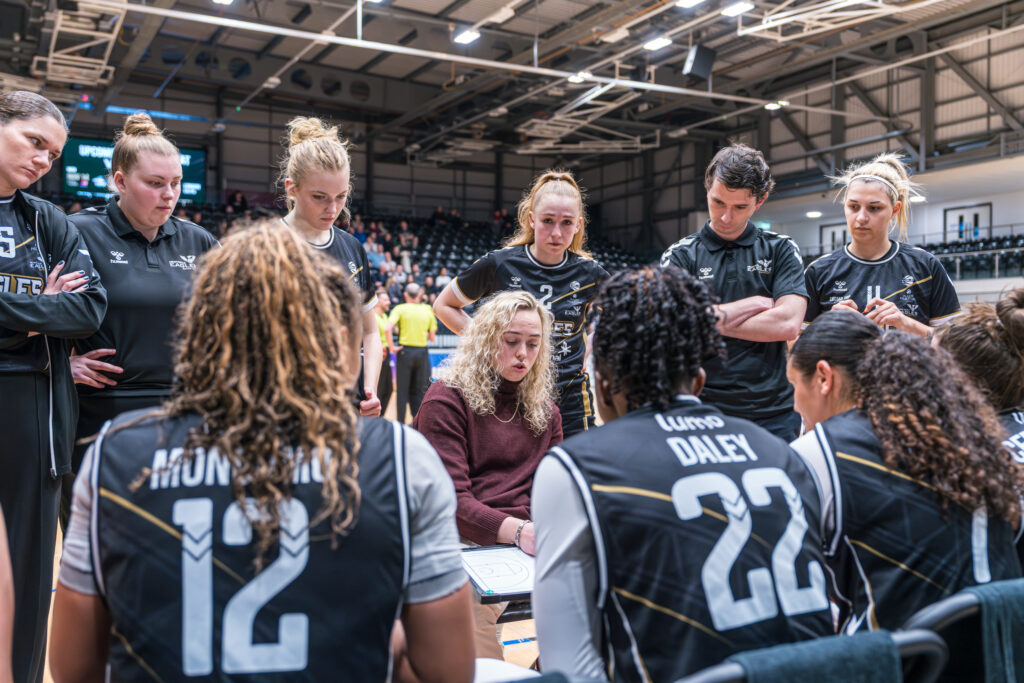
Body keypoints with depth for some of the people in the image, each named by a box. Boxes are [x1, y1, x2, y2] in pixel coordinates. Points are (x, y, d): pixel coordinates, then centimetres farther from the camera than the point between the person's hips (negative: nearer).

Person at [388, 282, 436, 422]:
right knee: (420, 390, 8)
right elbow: (432, 337, 6)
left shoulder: (400, 309, -2)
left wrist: (392, 347, -9)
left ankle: (400, 422, 10)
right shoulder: (427, 310, 4)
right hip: (422, 352, 2)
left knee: (402, 390, 6)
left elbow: (388, 328, -17)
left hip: (405, 351, -2)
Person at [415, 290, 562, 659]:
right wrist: (517, 530, -26)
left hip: (531, 542, 6)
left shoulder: (544, 409, 19)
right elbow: (450, 499, -10)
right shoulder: (445, 400, 0)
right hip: (468, 542, -5)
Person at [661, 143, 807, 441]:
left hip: (773, 414, 1)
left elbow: (788, 324, -7)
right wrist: (754, 304, -5)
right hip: (701, 413, -1)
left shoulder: (781, 250, 7)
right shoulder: (679, 255, 4)